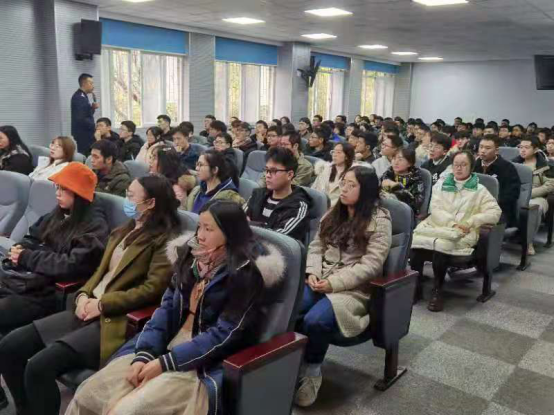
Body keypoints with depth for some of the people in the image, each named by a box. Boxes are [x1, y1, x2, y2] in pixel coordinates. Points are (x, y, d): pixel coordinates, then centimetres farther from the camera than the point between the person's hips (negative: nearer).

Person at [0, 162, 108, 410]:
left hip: (50, 293, -8)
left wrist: (27, 257, -14)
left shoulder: (94, 226, -12)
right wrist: (20, 249, -1)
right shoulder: (59, 214, 15)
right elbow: (34, 236, 23)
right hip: (28, 279, 9)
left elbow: (72, 265, -21)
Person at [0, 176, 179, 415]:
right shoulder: (122, 232, 19)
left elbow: (153, 288, -17)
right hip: (90, 310, 9)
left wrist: (102, 304, -15)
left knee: (39, 366, -23)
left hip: (118, 319, -8)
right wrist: (83, 295, 0)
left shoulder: (164, 240, -8)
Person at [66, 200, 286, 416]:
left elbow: (224, 334, -18)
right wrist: (145, 354, -11)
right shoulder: (192, 256, 7)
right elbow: (167, 307, 4)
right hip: (166, 346, 7)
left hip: (205, 364, -7)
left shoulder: (246, 272, -14)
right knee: (87, 396, -3)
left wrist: (165, 363, -18)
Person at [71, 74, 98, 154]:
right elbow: (81, 118, -24)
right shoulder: (79, 97, -16)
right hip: (83, 133, -10)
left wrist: (92, 108, 2)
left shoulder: (82, 96, 15)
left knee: (86, 155, 12)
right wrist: (94, 126, -15)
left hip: (85, 132, 10)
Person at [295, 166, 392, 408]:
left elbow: (370, 265, -14)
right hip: (321, 282, 6)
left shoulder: (379, 221, -6)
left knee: (315, 320, -31)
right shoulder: (334, 214, 16)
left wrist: (333, 283, -20)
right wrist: (313, 273, -6)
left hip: (355, 289, -5)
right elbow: (316, 247, 14)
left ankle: (312, 371, -3)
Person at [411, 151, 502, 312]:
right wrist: (452, 223, -12)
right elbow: (435, 209, 5)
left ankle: (438, 290, -18)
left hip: (461, 234, -2)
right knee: (416, 240, -29)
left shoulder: (479, 189, 12)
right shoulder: (441, 184, 19)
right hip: (437, 225, 3)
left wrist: (470, 222, -12)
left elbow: (495, 212, 0)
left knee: (441, 244, -36)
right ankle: (416, 286, -13)